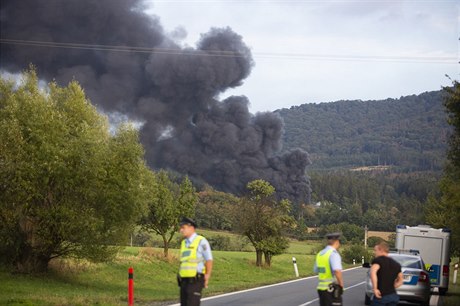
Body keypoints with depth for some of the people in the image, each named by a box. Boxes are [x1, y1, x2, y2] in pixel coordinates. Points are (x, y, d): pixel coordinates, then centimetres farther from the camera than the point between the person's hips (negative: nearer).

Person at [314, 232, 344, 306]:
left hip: (321, 288, 8)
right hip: (332, 290, -8)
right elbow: (337, 271, -30)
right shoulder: (334, 254, -15)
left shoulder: (320, 254, 11)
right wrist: (341, 285, -18)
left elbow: (316, 271, 23)